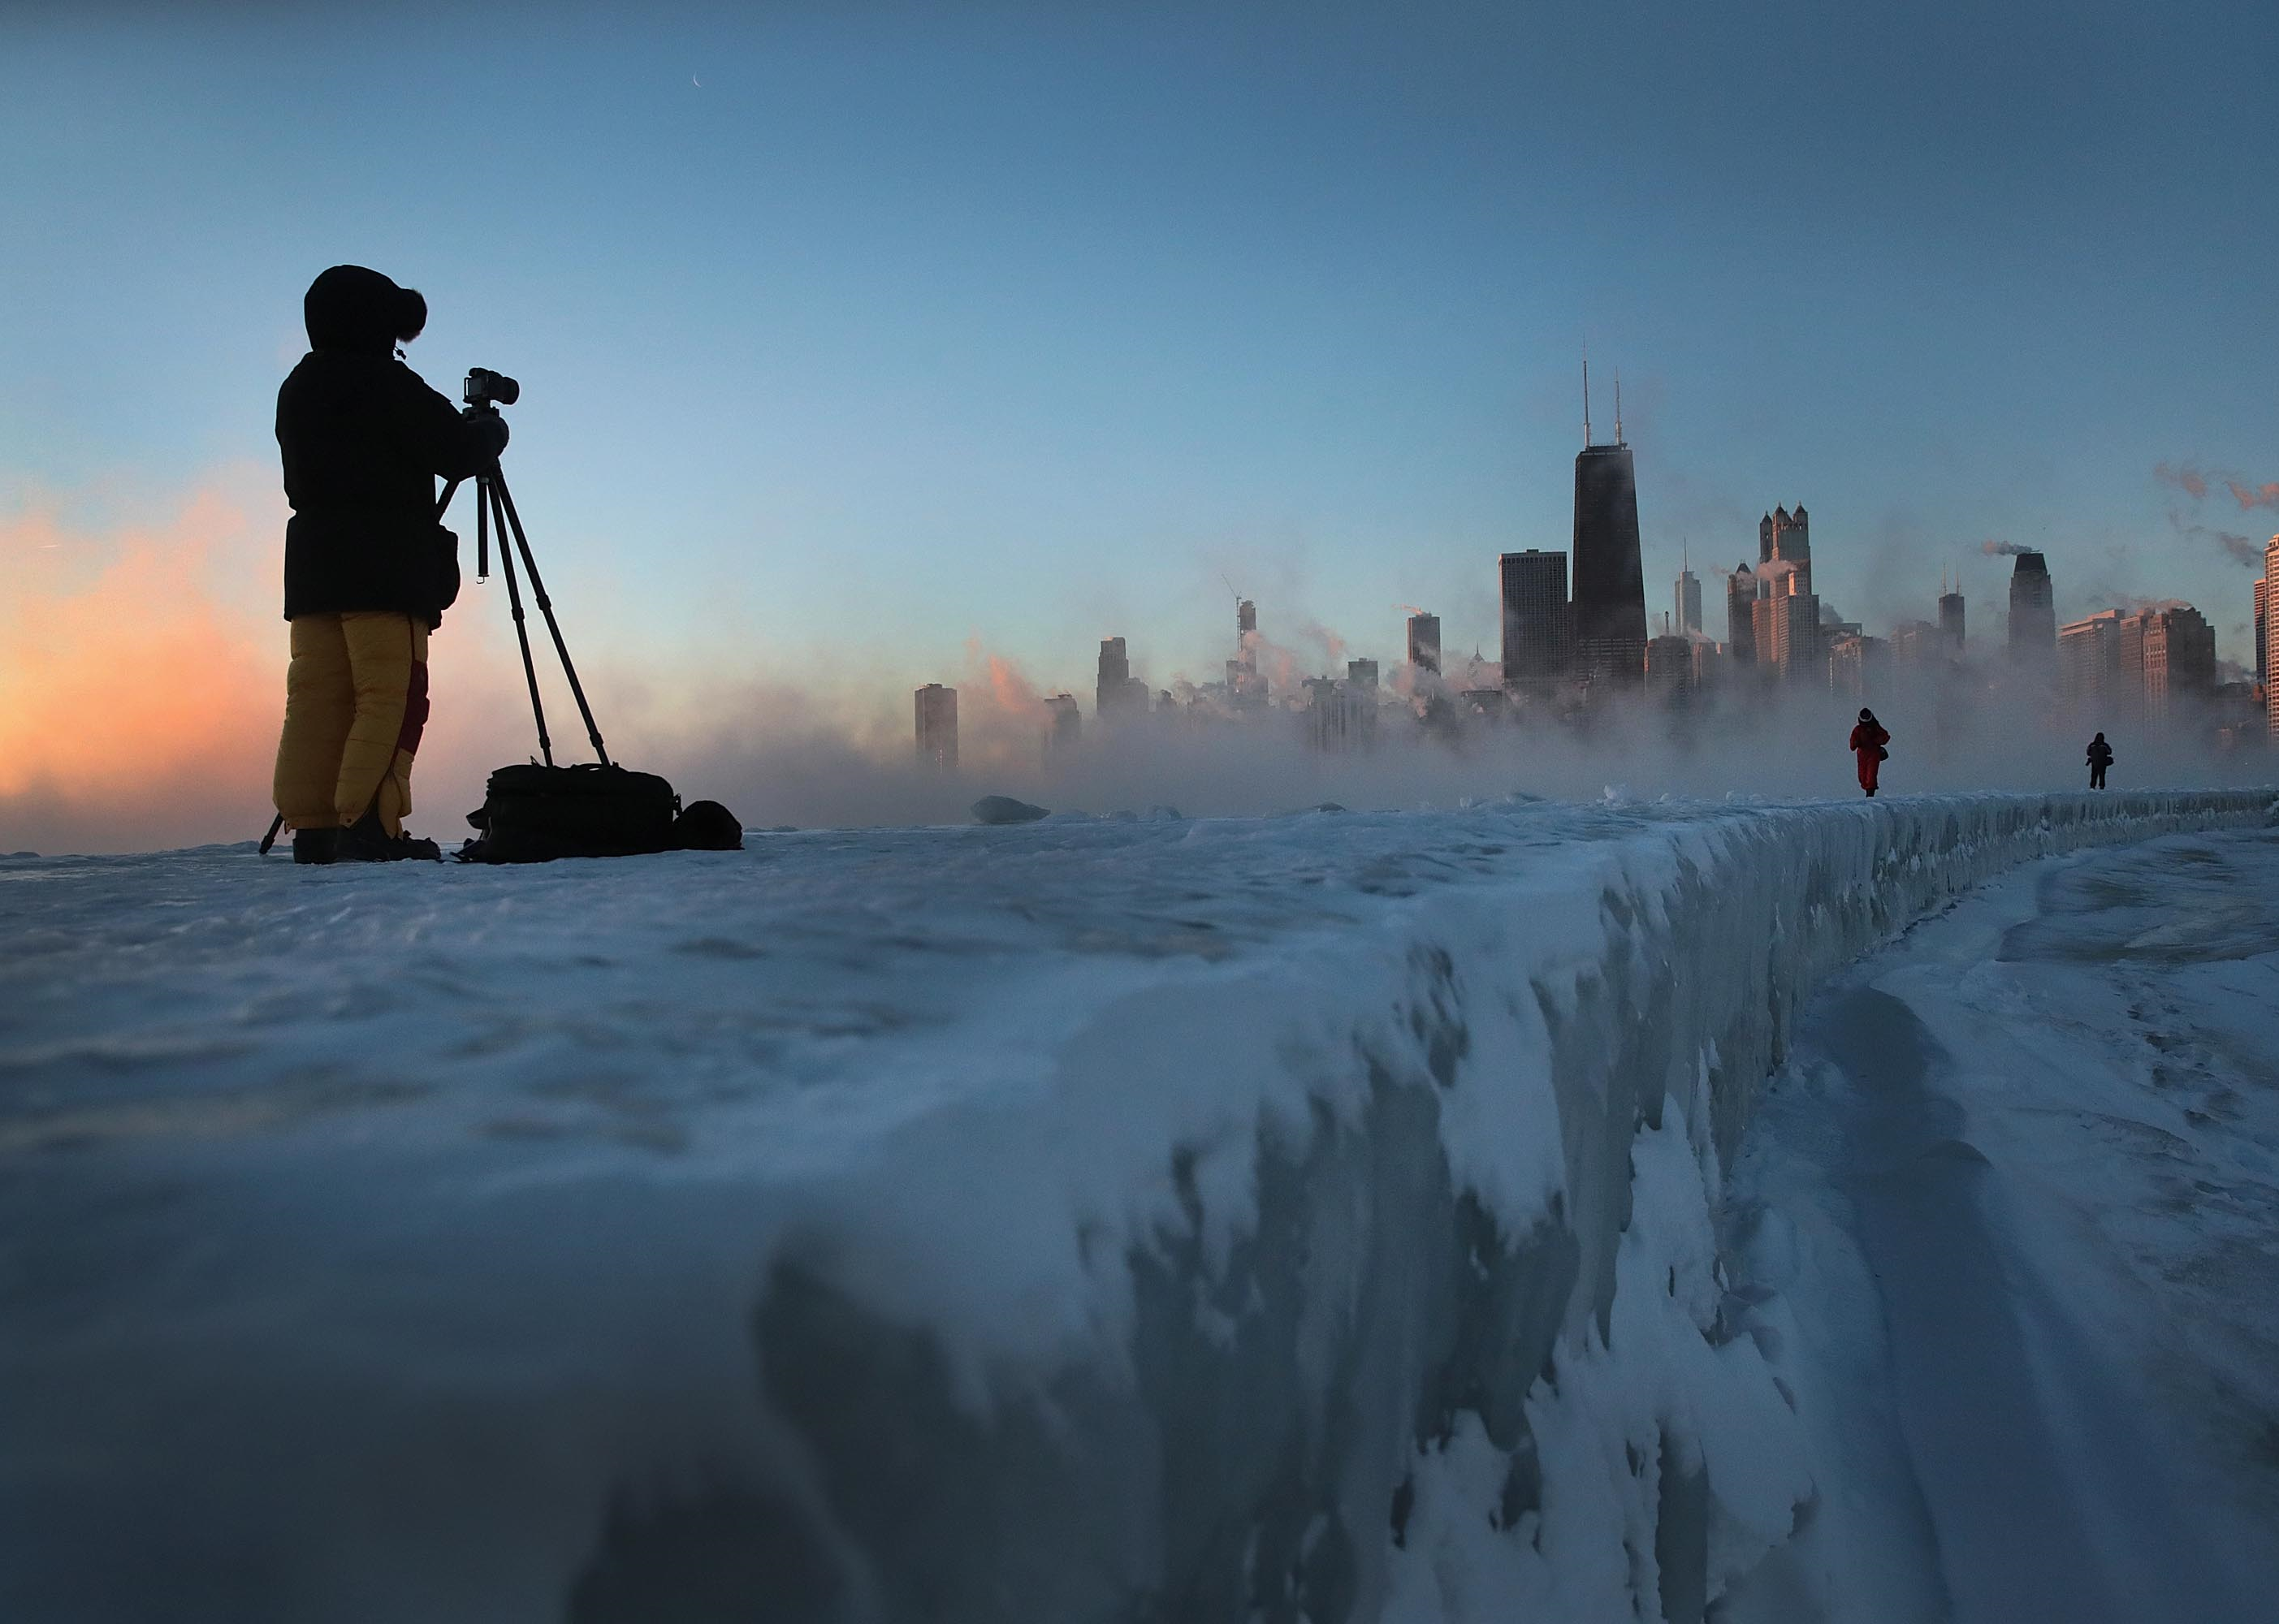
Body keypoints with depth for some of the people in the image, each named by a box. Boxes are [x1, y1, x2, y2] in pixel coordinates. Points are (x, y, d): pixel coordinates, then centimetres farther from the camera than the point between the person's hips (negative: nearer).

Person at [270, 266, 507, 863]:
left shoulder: (296, 390, 19)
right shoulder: (384, 383, -5)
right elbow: (456, 451, -6)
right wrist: (492, 430, 16)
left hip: (314, 567, 8)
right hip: (386, 568, -8)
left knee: (317, 698, 3)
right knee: (392, 694, -9)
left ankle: (313, 828, -1)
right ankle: (368, 825, -18)